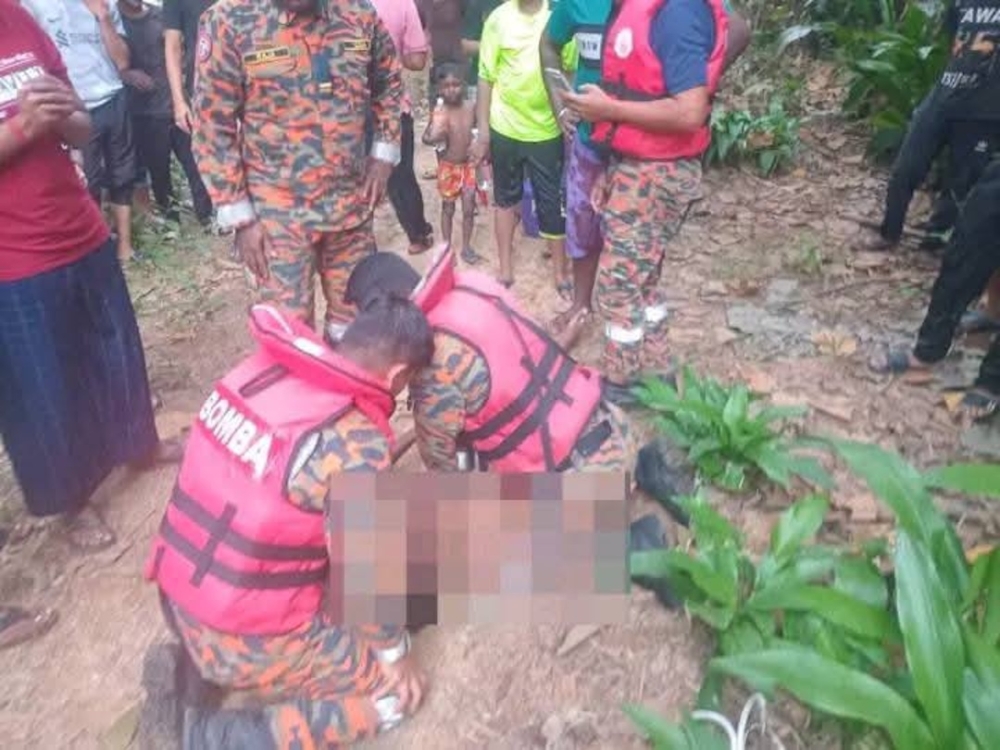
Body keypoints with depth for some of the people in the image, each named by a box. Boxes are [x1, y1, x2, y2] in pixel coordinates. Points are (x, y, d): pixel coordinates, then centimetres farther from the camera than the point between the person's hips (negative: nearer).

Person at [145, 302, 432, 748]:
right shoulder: (355, 445, -25)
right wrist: (395, 652, 2)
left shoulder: (259, 369, -4)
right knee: (398, 690, 7)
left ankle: (193, 669, 16)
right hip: (247, 640, -7)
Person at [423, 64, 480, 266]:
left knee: (469, 208, 6)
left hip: (468, 165, 3)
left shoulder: (471, 107, -5)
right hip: (448, 167, -3)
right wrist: (432, 137, -40)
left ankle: (466, 247, 22)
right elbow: (426, 137, -19)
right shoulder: (439, 112, -16)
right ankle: (447, 247, 24)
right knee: (448, 207, 10)